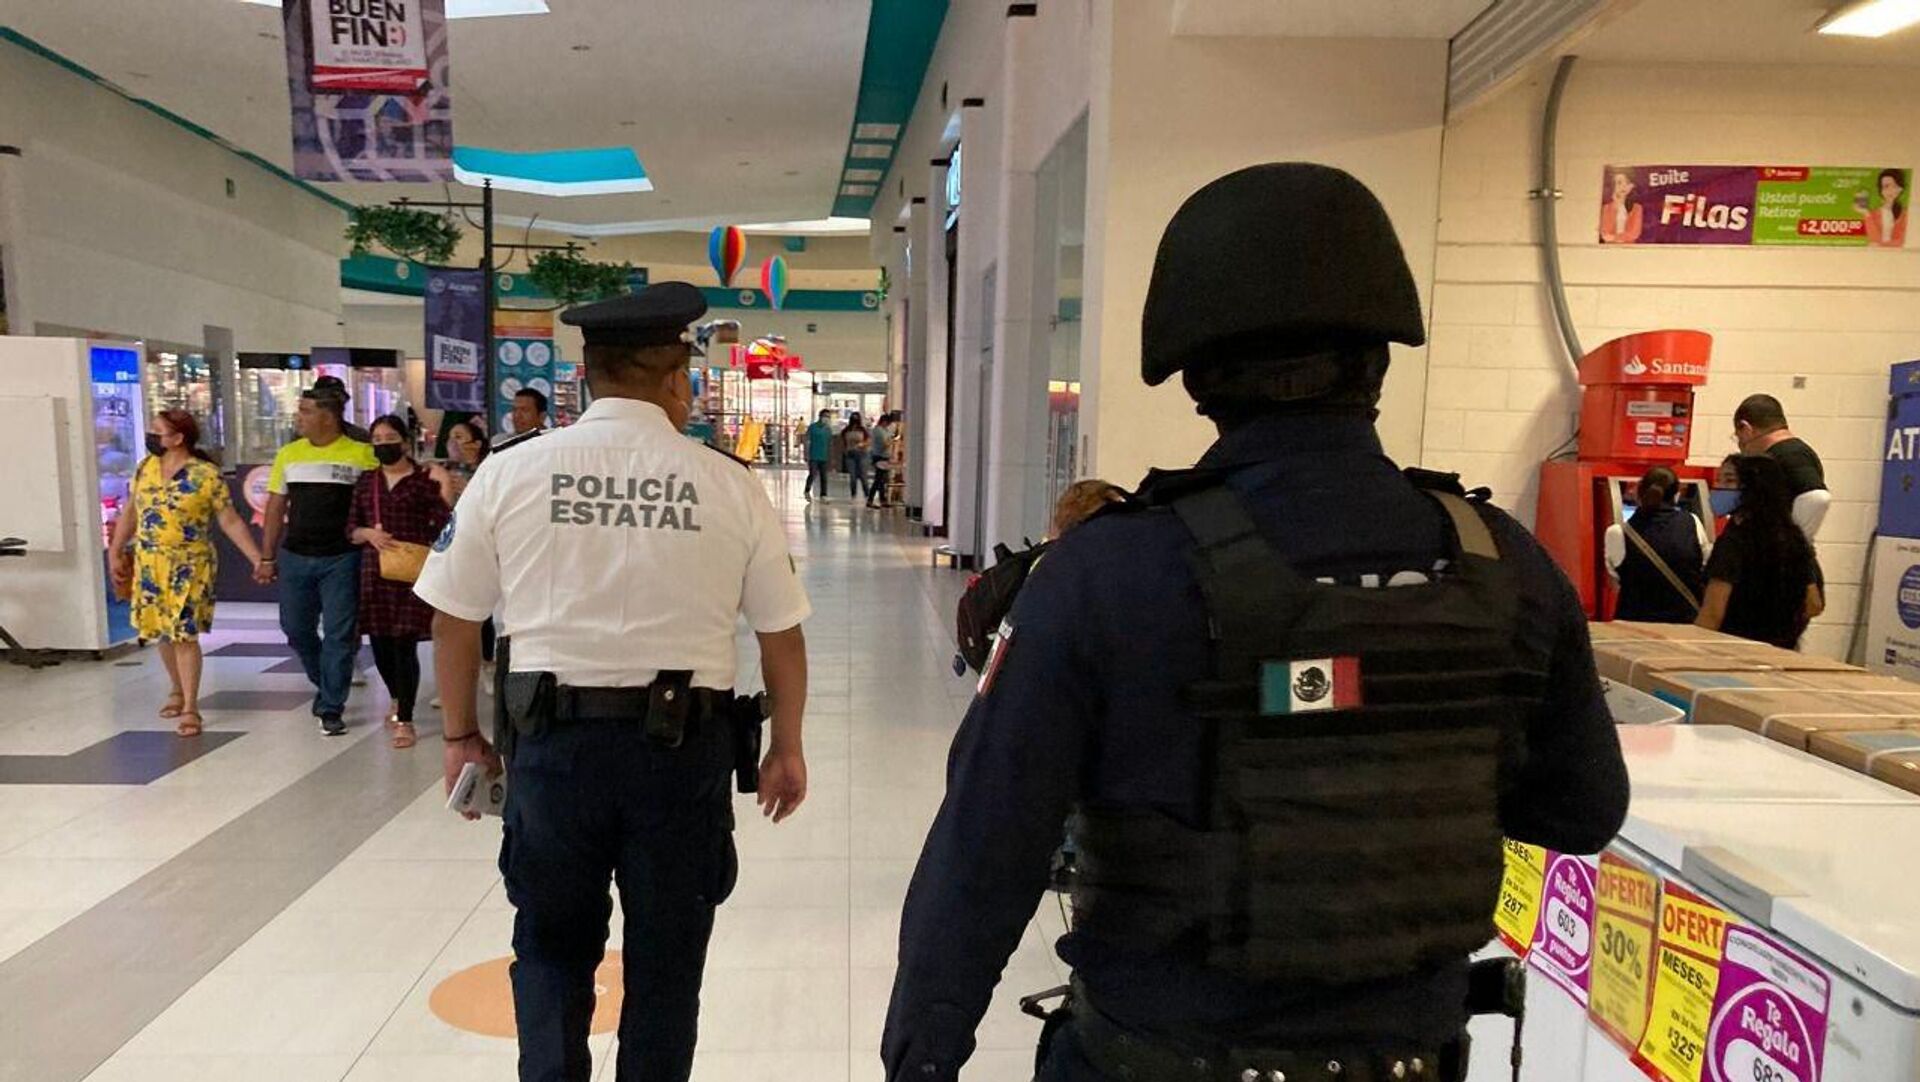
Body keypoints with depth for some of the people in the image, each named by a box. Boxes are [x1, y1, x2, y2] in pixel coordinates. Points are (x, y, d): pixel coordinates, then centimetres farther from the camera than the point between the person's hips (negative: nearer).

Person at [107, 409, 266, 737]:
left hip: (189, 567, -5)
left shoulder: (207, 475, -12)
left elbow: (231, 521, -10)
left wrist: (258, 559, -16)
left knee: (184, 634, -6)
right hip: (149, 565, 6)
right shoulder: (145, 467, 4)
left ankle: (191, 708, 1)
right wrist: (115, 553, 14)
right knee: (163, 632, 15)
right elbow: (131, 511, 14)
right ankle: (177, 690, 35)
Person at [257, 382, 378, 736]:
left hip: (342, 559, -4)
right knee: (296, 628, 13)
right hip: (294, 557, 4)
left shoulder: (362, 455, -6)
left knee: (339, 634, -1)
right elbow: (276, 507, 11)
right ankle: (324, 683, 37)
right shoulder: (288, 454, 7)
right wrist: (267, 558, 10)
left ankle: (331, 708, 9)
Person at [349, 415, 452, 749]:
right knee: (379, 641, 12)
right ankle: (397, 698, 39)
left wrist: (444, 490, -19)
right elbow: (351, 529, 13)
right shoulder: (366, 481, 11)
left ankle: (405, 719, 3)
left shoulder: (424, 478, -2)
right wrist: (368, 533, -8)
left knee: (404, 643, -6)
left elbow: (443, 525, -8)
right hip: (374, 571, 5)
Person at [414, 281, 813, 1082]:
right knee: (665, 956, 17)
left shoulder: (510, 473, -2)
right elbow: (782, 634, 0)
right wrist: (786, 747, 13)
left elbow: (453, 619, 4)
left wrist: (462, 734, 18)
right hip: (683, 745, 0)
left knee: (552, 946, 21)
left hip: (554, 739, 1)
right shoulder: (730, 485, -4)